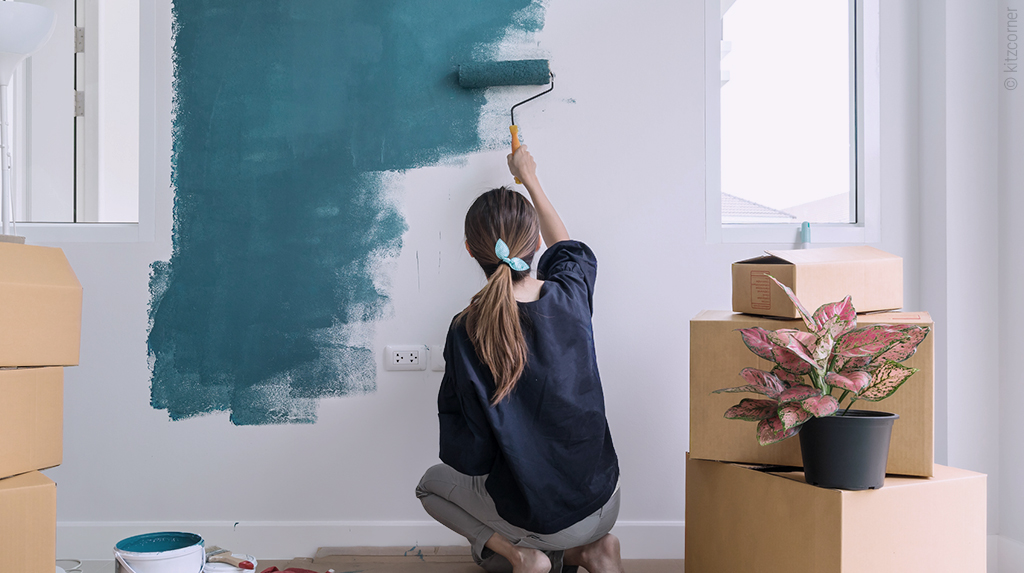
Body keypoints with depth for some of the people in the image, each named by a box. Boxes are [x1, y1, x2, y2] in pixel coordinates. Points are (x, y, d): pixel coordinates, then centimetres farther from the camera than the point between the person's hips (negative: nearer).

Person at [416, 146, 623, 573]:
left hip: (532, 517, -5)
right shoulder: (571, 294, -12)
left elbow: (465, 458, -17)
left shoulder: (466, 334, -22)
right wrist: (530, 179, 27)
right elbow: (568, 247, 15)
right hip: (602, 505, 5)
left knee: (432, 483, 25)